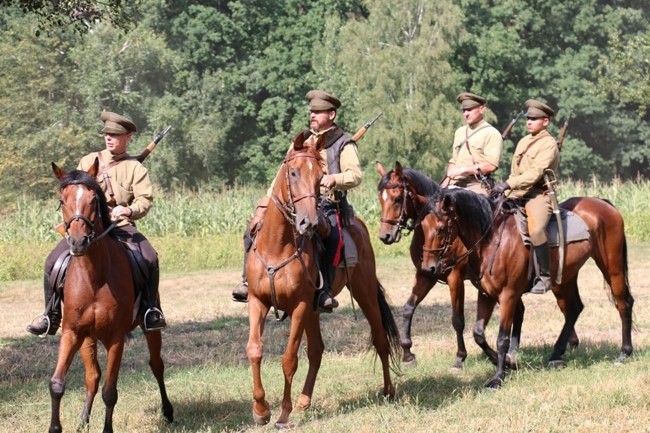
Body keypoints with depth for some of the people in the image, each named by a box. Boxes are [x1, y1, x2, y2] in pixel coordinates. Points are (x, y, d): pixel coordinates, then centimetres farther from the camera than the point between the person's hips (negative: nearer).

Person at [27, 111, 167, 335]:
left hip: (121, 226, -2)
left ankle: (151, 311, -11)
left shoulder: (135, 168, 4)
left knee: (150, 259, -26)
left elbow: (145, 199, -5)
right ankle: (51, 317, -6)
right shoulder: (88, 161, 11)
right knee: (53, 261, -16)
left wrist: (129, 210, -26)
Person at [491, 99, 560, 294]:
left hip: (539, 195, -9)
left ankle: (544, 277, -25)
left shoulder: (548, 144, -7)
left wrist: (509, 184, -24)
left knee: (536, 229, -33)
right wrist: (508, 193, 13)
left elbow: (535, 173, -18)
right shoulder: (523, 142, 19)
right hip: (517, 195, 9)